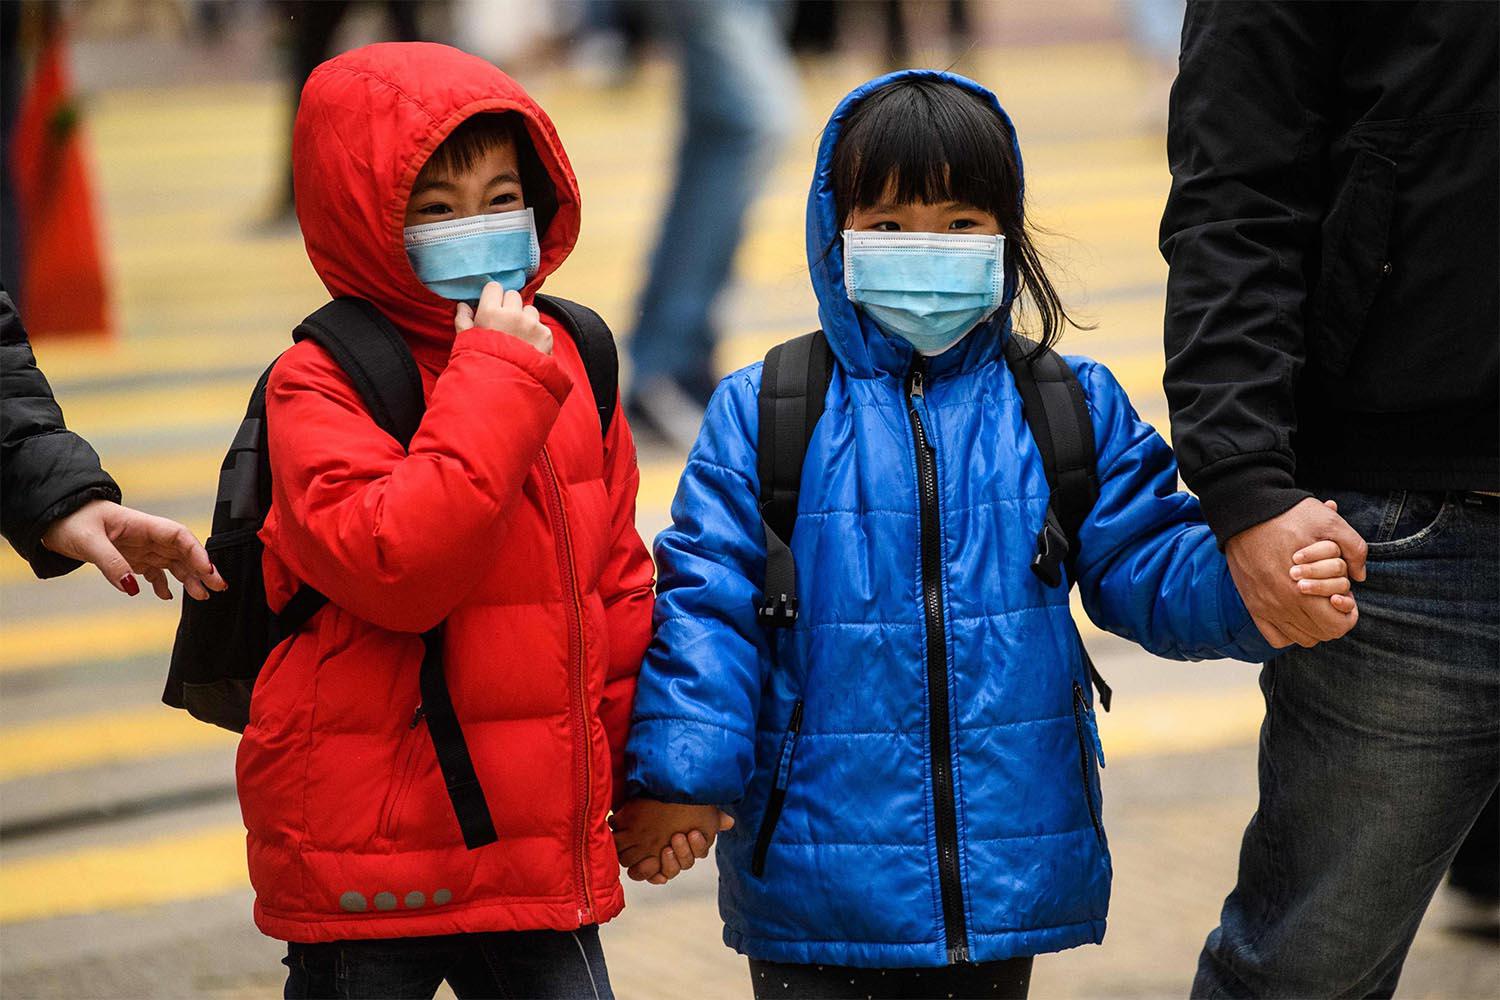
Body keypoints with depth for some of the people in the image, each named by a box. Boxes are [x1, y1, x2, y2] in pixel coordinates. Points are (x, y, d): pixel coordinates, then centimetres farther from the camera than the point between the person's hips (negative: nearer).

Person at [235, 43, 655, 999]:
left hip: (543, 853, 5)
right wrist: (497, 382, -23)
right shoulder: (322, 384, -11)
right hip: (368, 869, -5)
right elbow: (395, 568, -26)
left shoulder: (567, 360, 8)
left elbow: (614, 578, 17)